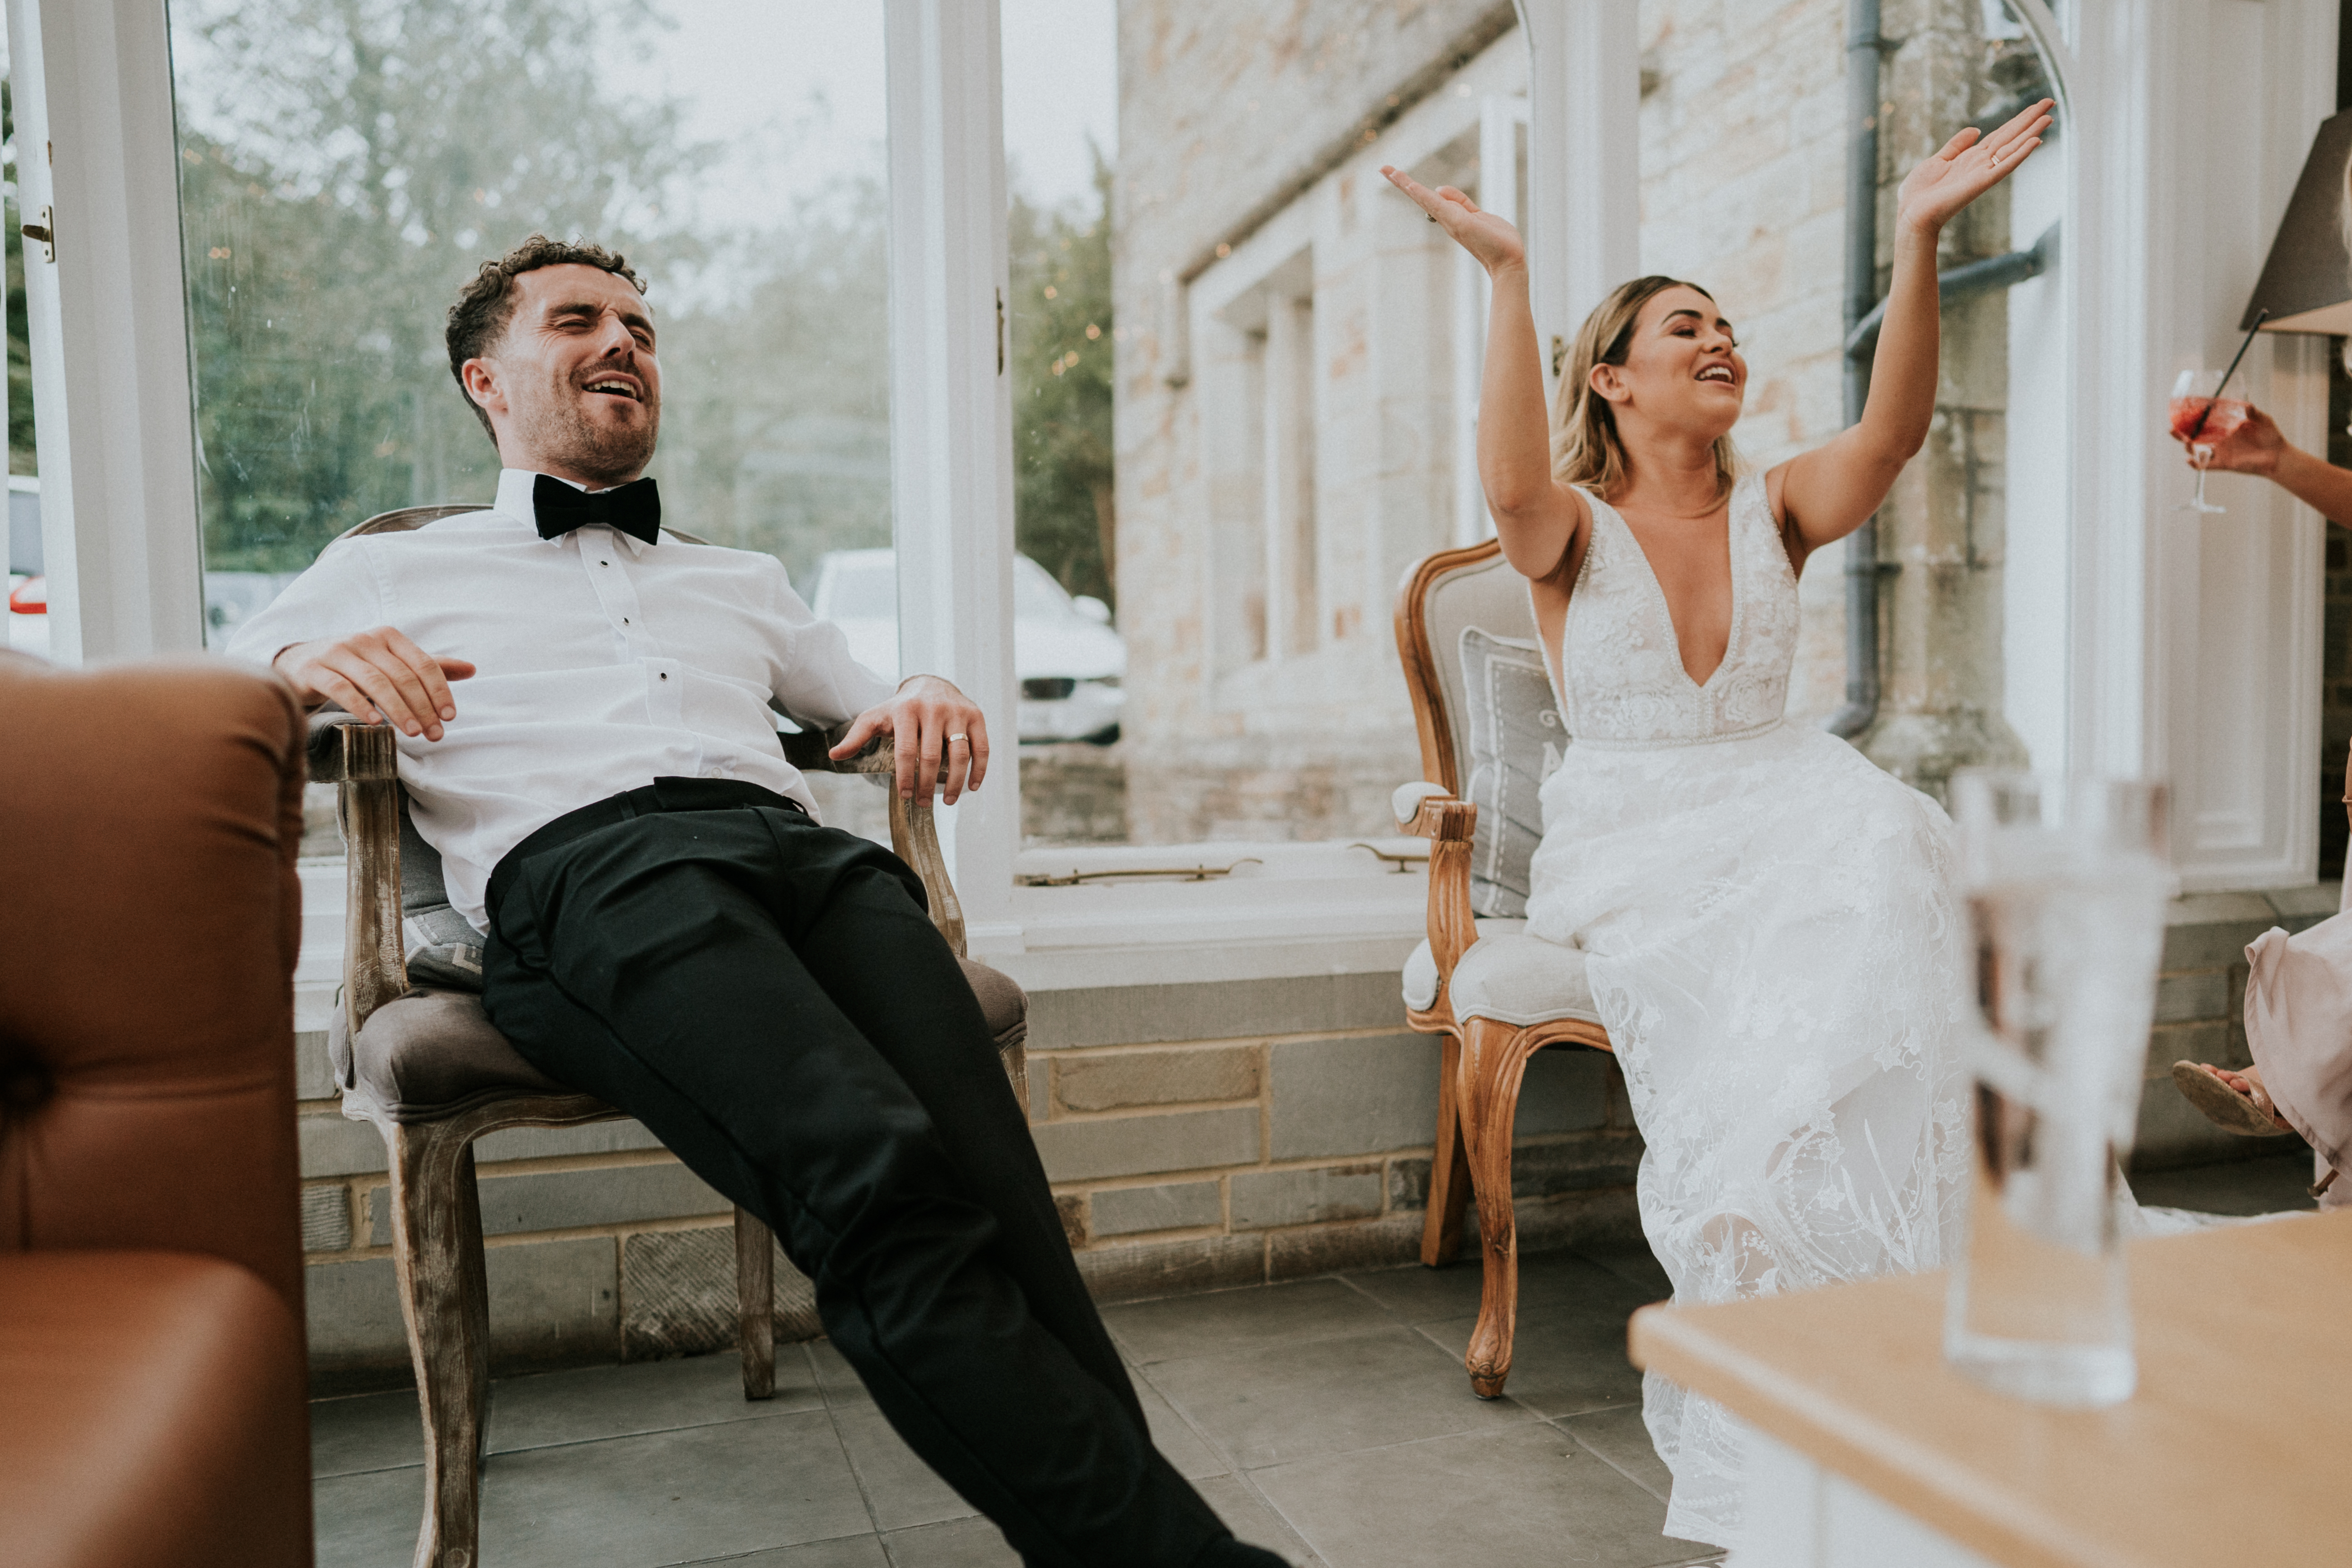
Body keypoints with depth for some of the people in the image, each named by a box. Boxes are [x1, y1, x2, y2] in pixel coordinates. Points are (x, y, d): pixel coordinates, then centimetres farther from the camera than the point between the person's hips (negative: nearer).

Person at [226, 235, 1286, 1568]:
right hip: (580, 862, -4)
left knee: (983, 1180, -29)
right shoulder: (390, 572, 28)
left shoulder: (742, 582, 39)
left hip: (803, 846, 4)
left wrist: (931, 703, 14)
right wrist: (299, 670, -4)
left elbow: (882, 709, 40)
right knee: (876, 1172, -35)